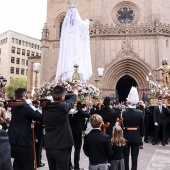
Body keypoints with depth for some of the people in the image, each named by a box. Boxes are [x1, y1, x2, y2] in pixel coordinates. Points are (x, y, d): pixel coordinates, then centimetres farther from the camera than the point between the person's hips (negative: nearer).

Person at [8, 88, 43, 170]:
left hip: (12, 139, 8)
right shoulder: (25, 106, -17)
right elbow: (39, 117, -15)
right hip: (23, 140, -8)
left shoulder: (14, 106, 6)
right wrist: (31, 105, -8)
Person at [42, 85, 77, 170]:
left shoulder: (45, 106, -4)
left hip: (49, 146, 6)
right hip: (61, 148, -6)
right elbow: (71, 100, 0)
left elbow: (57, 99, 12)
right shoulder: (63, 106, -20)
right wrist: (75, 94, 21)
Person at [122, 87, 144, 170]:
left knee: (125, 155, 12)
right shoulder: (140, 113, -11)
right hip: (136, 137, 0)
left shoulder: (124, 113, -13)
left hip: (126, 136, 0)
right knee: (134, 156, 9)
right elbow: (142, 126, -4)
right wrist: (142, 136, 10)